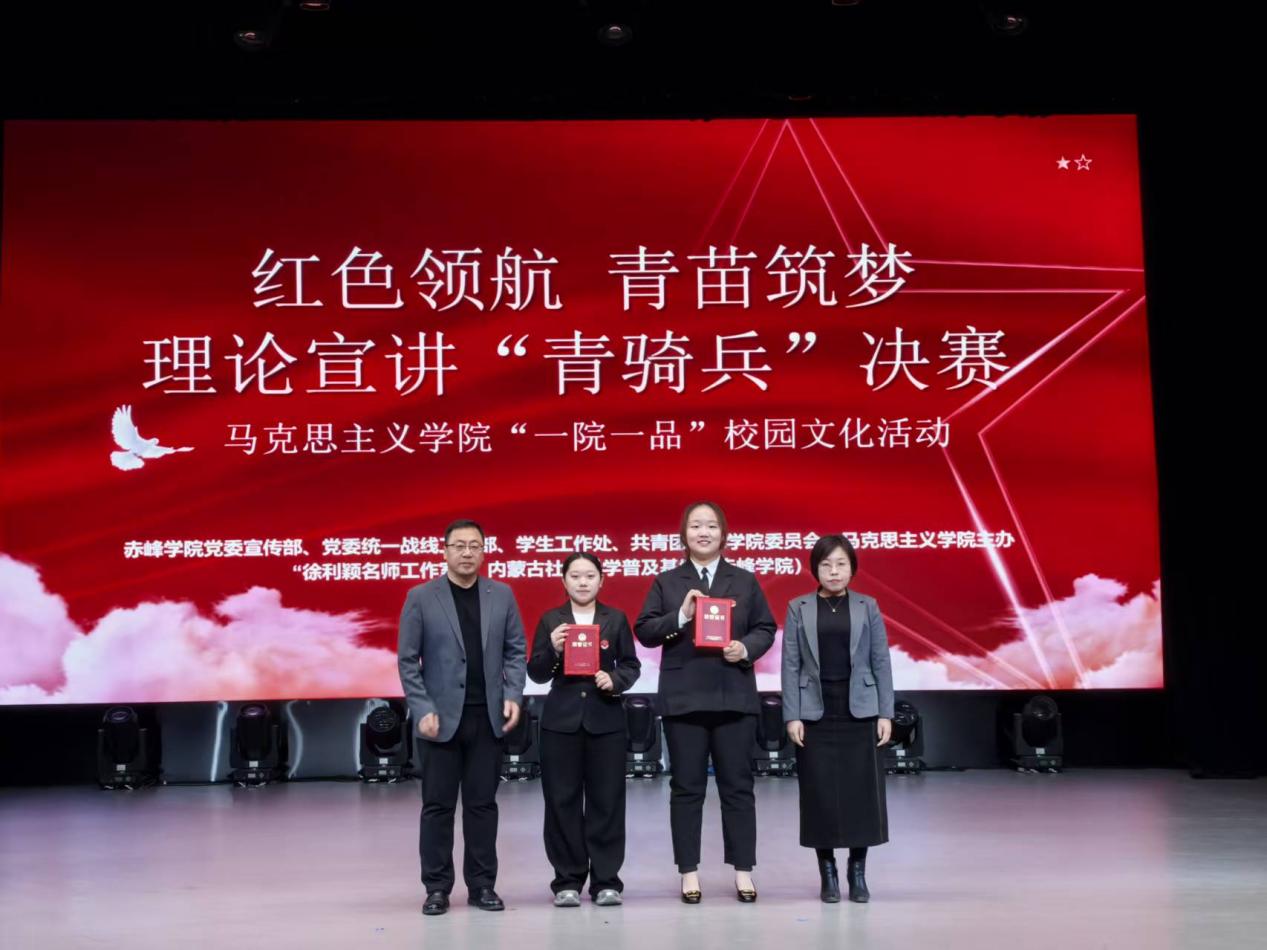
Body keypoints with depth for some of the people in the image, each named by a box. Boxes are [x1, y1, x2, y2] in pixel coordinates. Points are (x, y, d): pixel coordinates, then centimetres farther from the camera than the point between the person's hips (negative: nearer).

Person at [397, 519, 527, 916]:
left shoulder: (502, 595, 7)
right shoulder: (420, 597, -1)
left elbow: (515, 651, 9)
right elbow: (408, 660, -2)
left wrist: (513, 695, -5)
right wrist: (423, 710, -10)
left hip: (488, 718, 2)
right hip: (441, 717, -2)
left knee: (482, 804, 6)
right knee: (438, 805, 3)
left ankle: (482, 885, 13)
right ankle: (437, 888, 10)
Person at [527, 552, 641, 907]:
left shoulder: (615, 619, 6)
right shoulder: (550, 620, 5)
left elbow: (631, 665, 7)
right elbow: (536, 674, 3)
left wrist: (615, 680, -13)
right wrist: (552, 648, -15)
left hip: (606, 719, 0)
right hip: (561, 720, 0)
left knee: (606, 801, 2)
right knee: (563, 801, 1)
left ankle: (606, 881, 9)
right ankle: (567, 881, 9)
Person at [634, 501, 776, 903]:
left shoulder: (745, 581, 10)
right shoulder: (666, 582, 8)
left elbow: (766, 628, 8)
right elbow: (644, 631, 0)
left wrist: (747, 648, -12)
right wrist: (680, 617, -15)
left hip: (734, 697, 1)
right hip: (683, 698, -1)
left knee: (738, 785, 3)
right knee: (686, 787, 3)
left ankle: (742, 871, 11)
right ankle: (689, 871, 10)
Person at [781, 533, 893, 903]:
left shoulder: (867, 607, 4)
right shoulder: (798, 609, 3)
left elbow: (881, 662, 3)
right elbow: (791, 665, 0)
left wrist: (886, 713, -2)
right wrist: (792, 716, -6)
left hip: (859, 711, 1)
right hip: (815, 713, 0)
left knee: (861, 790, 1)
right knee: (820, 793, 2)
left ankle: (857, 872, 13)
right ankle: (827, 873, 12)